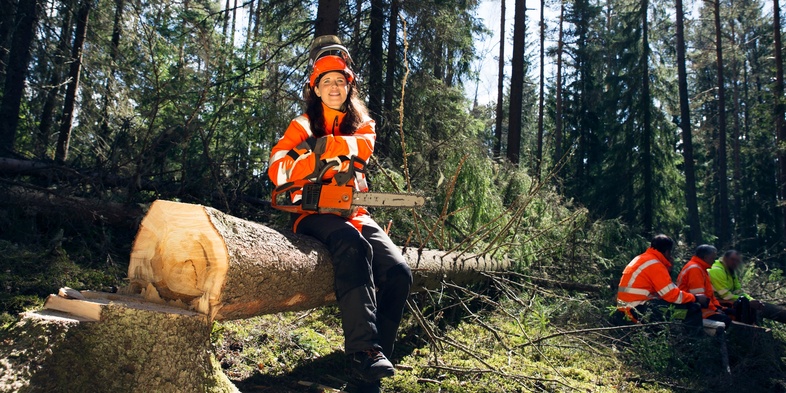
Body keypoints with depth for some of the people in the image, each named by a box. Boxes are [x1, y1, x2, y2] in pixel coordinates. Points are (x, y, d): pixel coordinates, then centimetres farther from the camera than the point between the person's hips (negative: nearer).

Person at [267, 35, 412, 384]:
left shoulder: (362, 124, 16)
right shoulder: (303, 125, 9)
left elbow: (364, 147, -10)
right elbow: (276, 169, -4)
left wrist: (326, 145, -23)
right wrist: (316, 158, -20)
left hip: (353, 212, 4)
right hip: (314, 214, -4)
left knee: (398, 272, -17)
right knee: (353, 246, -36)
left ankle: (378, 349, -7)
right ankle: (363, 349, -38)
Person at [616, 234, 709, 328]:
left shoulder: (641, 259, 16)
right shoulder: (654, 264, -11)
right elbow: (672, 295, -13)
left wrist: (666, 265, 14)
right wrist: (695, 298, 1)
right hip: (640, 309, -10)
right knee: (693, 308, -9)